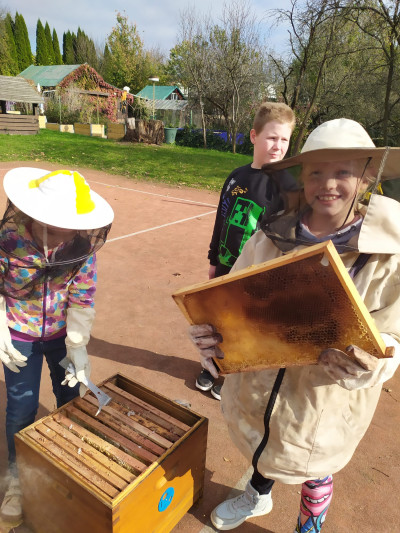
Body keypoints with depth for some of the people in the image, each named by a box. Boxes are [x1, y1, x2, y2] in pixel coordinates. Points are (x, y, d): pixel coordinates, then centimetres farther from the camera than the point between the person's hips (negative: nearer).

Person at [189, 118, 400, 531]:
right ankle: (258, 497, 66)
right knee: (263, 446, 30)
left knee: (315, 470, 24)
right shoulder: (273, 237, -11)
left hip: (325, 401, -2)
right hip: (258, 385, 3)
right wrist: (213, 333, -24)